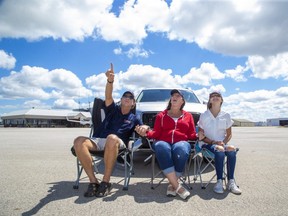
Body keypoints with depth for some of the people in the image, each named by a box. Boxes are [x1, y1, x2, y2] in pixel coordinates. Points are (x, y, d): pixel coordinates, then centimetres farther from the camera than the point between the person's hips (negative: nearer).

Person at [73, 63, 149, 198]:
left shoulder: (134, 118, 23)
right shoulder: (113, 109, 18)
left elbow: (143, 128, 16)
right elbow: (108, 97, -1)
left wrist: (144, 128, -11)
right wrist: (110, 80, -21)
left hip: (117, 143, -1)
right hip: (98, 140, 1)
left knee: (112, 138, -41)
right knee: (79, 141, -31)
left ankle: (106, 182, -29)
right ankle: (93, 181, -26)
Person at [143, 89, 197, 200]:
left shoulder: (188, 116, 23)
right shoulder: (161, 115, 22)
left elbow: (192, 135, 15)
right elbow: (156, 133, 11)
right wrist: (146, 132, -9)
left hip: (181, 142, 0)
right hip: (163, 142, 0)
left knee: (181, 150, -38)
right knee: (161, 149, -38)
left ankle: (172, 184, -22)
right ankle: (177, 186, -33)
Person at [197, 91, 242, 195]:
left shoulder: (226, 116, 7)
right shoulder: (204, 115, 1)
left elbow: (229, 134, 11)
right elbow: (201, 136, 0)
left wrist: (224, 142, -10)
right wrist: (213, 142, -15)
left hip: (222, 143, 3)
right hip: (208, 143, -2)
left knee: (232, 151, -30)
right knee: (219, 151, -35)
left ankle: (231, 182, -22)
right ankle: (219, 181, -26)